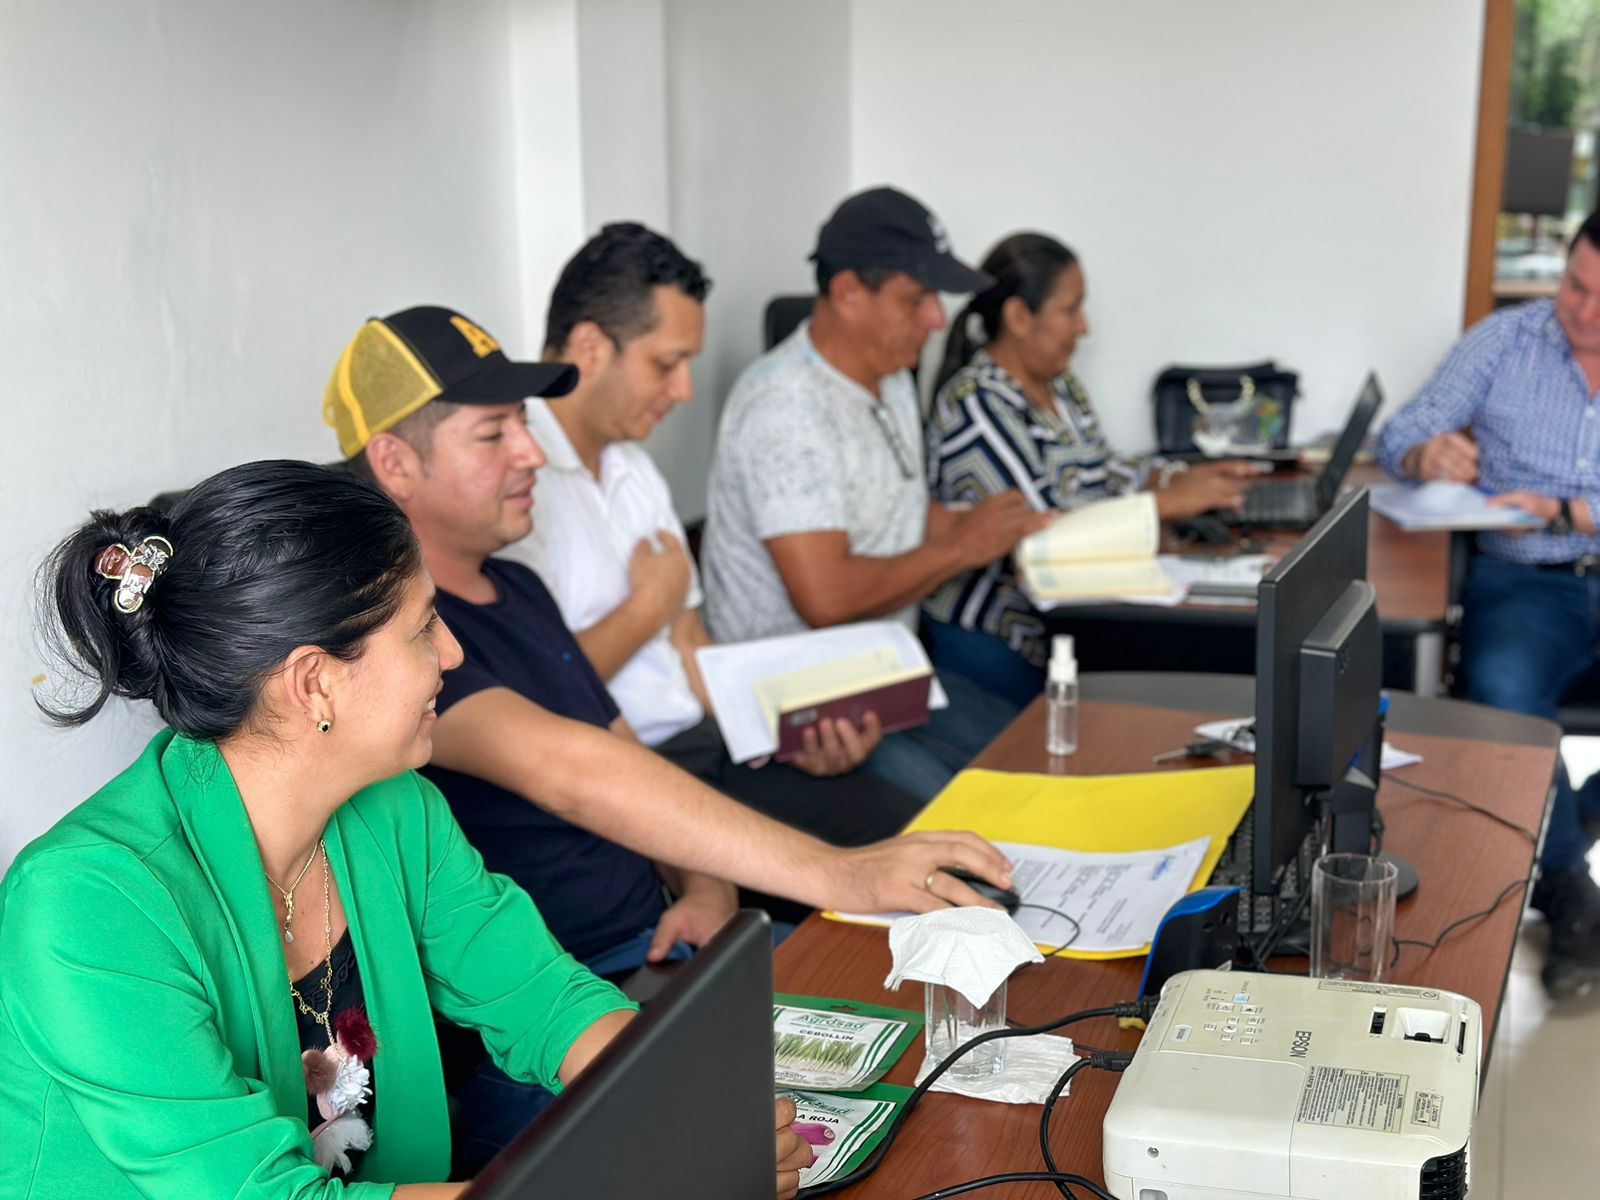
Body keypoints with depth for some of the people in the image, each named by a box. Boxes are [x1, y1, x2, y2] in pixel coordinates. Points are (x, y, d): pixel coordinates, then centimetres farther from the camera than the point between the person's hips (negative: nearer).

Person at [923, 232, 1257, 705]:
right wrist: (1166, 504, -18)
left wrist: (1181, 477, 2)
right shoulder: (975, 405, -18)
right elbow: (1044, 526, -25)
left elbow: (1101, 472, 20)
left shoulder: (1059, 382, 11)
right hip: (994, 642, -8)